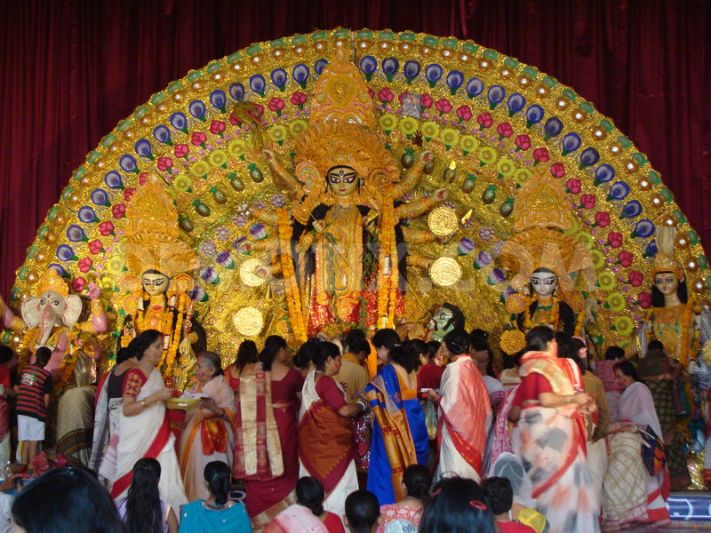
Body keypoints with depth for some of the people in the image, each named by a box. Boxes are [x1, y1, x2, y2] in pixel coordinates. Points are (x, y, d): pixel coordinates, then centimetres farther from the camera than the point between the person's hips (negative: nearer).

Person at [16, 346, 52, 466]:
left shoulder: (24, 370, 4)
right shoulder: (46, 375, -12)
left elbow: (16, 389, 11)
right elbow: (46, 398, -10)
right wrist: (45, 409, 9)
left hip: (22, 410, 5)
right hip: (36, 412, -5)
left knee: (25, 442, 12)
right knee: (34, 444, 4)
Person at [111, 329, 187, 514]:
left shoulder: (157, 374, 12)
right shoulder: (135, 375, -11)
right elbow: (127, 409, -18)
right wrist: (155, 397, -22)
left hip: (158, 440, 7)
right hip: (138, 441, -7)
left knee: (166, 486, 1)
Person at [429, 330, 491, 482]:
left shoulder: (454, 368, -15)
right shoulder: (472, 367, 6)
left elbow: (451, 402, -20)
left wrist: (436, 397, -1)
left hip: (457, 427, -7)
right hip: (473, 427, 7)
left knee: (455, 473, -2)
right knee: (471, 462, 13)